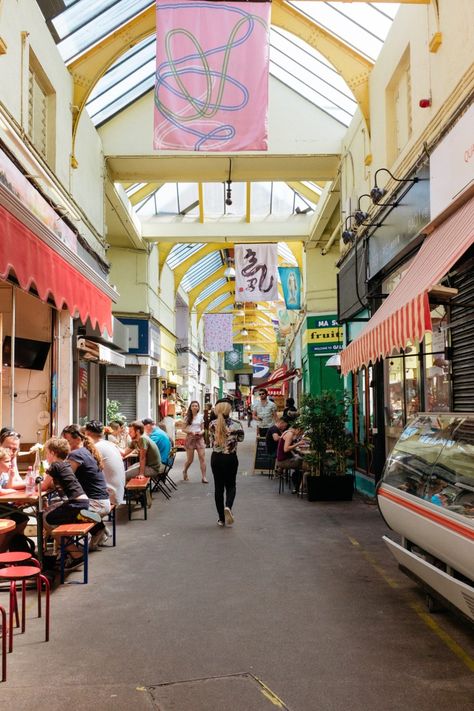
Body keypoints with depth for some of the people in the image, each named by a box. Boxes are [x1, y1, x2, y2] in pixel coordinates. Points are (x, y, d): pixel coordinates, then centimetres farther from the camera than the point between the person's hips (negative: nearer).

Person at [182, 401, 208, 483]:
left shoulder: (200, 417, 8)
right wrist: (191, 432, -15)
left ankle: (203, 477, -8)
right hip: (190, 438, -2)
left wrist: (201, 432, -10)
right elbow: (184, 429, 2)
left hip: (199, 438, 2)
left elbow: (203, 429, 12)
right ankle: (185, 472, 32)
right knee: (190, 459, 2)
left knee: (202, 457, -10)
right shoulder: (187, 417, 3)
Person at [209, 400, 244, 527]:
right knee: (230, 485, 15)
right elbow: (241, 438, 4)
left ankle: (221, 518, 13)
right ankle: (228, 507, -14)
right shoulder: (236, 424, -13)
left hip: (216, 458, 1)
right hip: (230, 458, -1)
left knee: (218, 487, 11)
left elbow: (212, 440, 5)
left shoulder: (212, 424, -9)